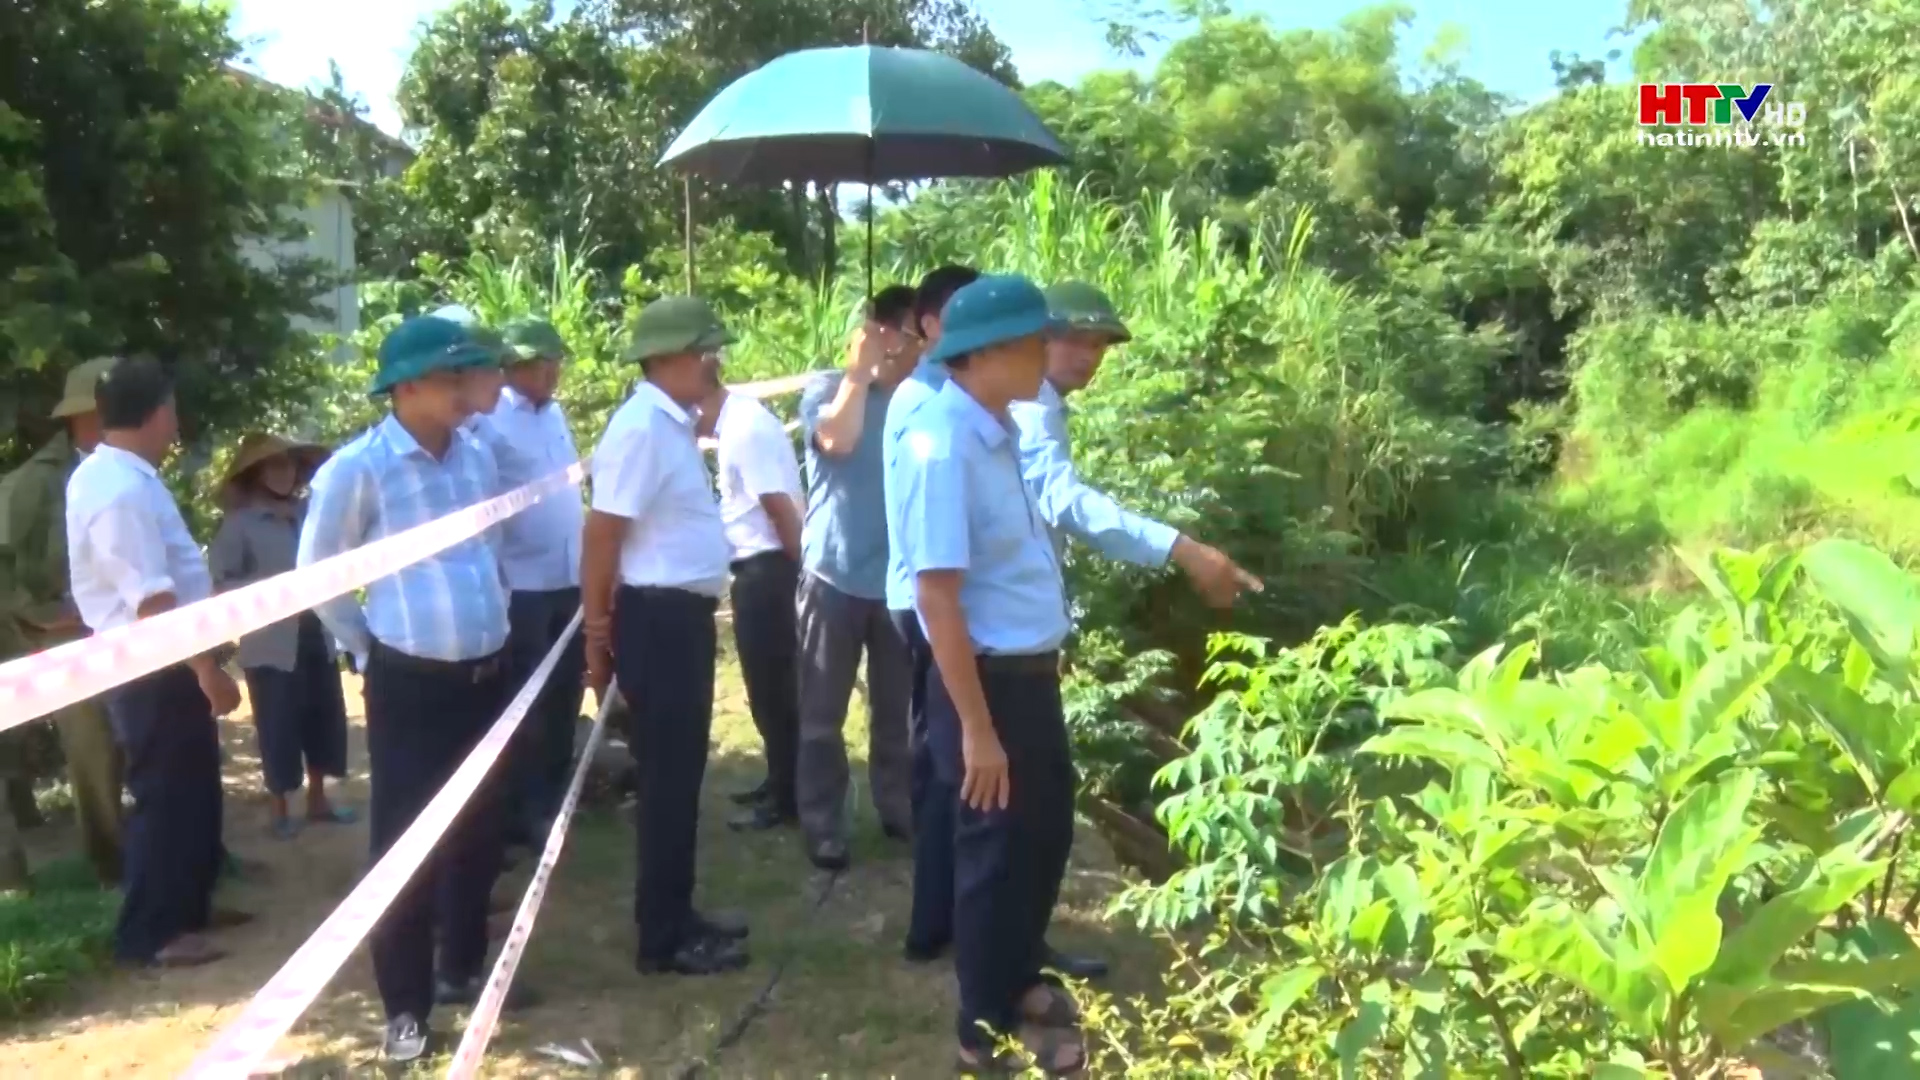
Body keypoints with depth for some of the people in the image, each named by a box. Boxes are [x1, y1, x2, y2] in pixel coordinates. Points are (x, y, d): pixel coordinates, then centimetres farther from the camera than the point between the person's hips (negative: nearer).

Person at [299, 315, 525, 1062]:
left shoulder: (477, 458, 5)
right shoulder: (357, 468, -12)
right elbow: (317, 573, -2)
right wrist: (367, 649, 2)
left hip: (486, 673, 6)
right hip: (408, 683, -6)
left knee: (479, 832, 16)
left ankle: (463, 968, 35)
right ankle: (405, 1006, 16)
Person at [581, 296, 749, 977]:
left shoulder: (673, 425, 12)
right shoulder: (642, 427, -18)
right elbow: (602, 535, -18)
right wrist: (598, 635, -14)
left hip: (685, 616, 10)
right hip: (659, 620, -10)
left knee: (681, 774, 17)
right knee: (667, 778, 0)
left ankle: (677, 917, 30)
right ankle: (662, 939, 12)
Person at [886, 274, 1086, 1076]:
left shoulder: (998, 432, 5)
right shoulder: (942, 447, -24)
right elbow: (938, 598, -26)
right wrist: (976, 727, -24)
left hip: (1032, 673, 9)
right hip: (989, 679, -9)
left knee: (1046, 833, 24)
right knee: (996, 851, 9)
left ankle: (1019, 981, 47)